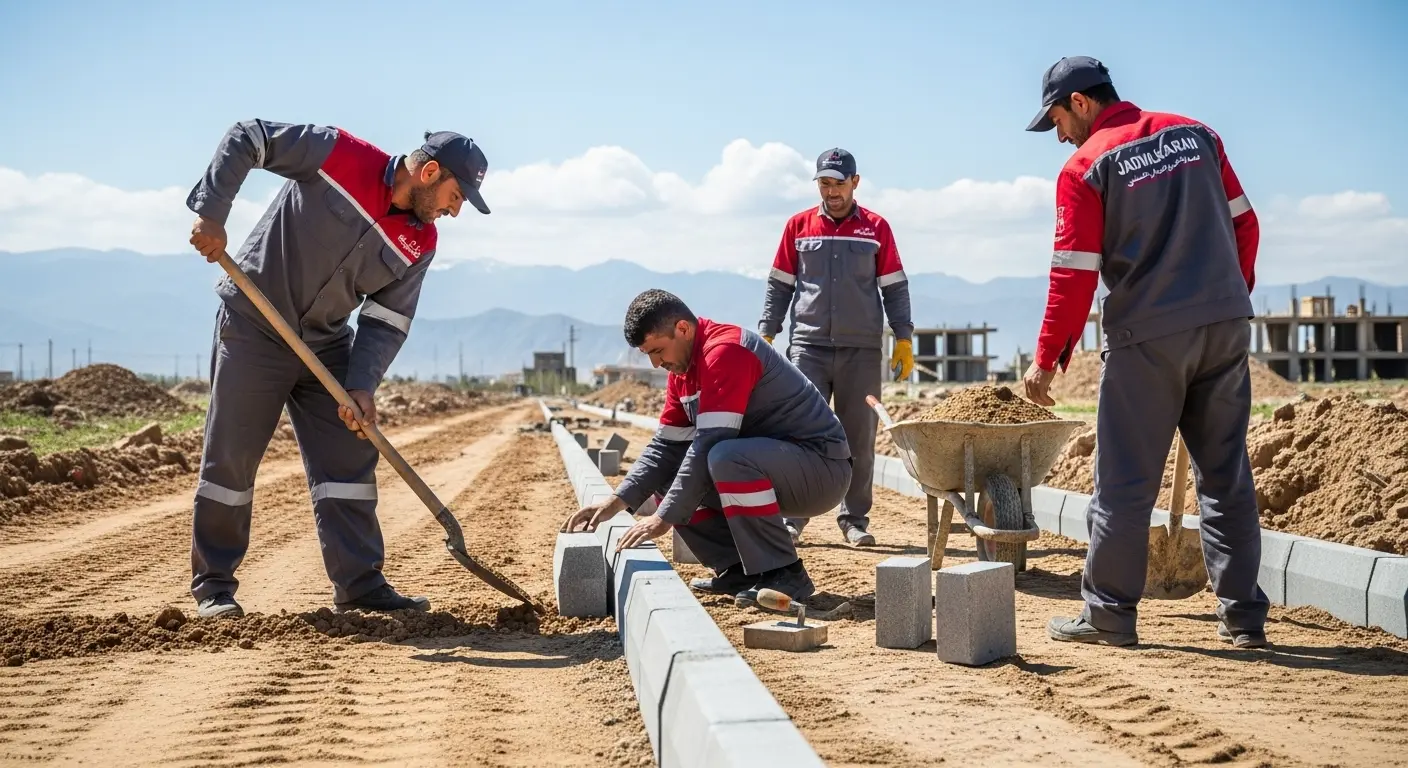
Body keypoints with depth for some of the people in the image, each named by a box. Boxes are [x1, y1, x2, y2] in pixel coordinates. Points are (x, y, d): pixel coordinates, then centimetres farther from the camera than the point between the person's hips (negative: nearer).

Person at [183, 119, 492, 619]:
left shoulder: (419, 244, -3)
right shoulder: (338, 154, -18)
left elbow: (387, 322, -2)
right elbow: (246, 138, -15)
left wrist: (362, 386, -16)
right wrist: (212, 213, -25)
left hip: (326, 345, 5)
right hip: (252, 329, -5)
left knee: (349, 460, 0)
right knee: (229, 460, 1)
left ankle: (360, 586, 6)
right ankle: (212, 585, 14)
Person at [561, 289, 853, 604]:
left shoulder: (726, 351, -21)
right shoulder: (682, 369, 8)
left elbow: (710, 444, -27)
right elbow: (667, 445, 9)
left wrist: (665, 517, -25)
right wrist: (616, 501, -4)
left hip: (823, 467, -9)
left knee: (726, 458, -36)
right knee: (666, 478, 5)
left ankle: (784, 574, -22)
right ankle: (739, 569, 4)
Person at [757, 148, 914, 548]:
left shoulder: (876, 228, 5)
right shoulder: (798, 226, 7)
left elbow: (895, 287, 7)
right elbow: (779, 286, 10)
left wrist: (903, 339, 1)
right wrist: (766, 335, 3)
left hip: (862, 349, 0)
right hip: (808, 346, 0)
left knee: (859, 438, 3)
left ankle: (855, 519, 13)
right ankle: (791, 518, 0)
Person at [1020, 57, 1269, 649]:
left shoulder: (1085, 167, -6)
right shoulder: (1197, 134, 11)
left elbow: (1074, 275, -10)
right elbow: (1243, 223, 12)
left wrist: (1047, 360, -4)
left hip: (1147, 336, -5)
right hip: (1227, 326, 5)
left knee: (1124, 482, 3)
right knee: (1227, 476, 11)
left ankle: (1109, 615, 9)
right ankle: (1244, 617, 13)